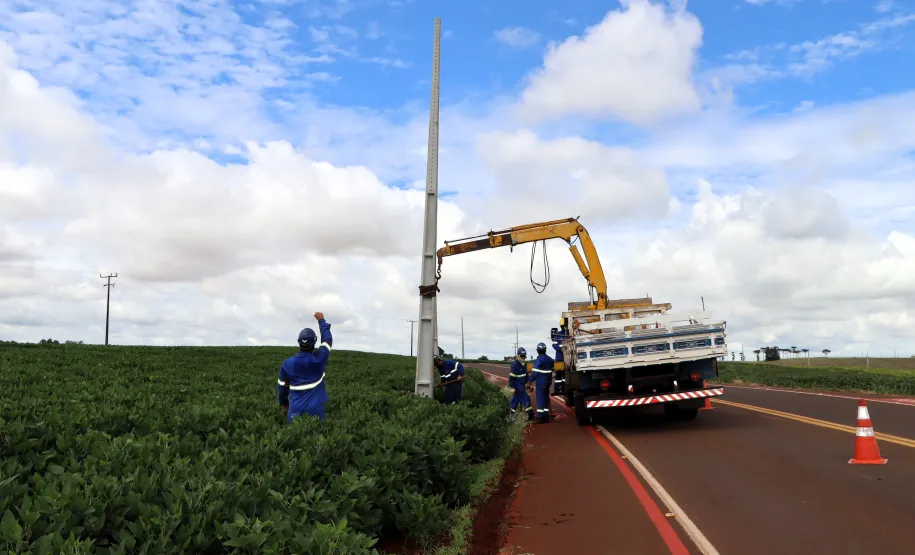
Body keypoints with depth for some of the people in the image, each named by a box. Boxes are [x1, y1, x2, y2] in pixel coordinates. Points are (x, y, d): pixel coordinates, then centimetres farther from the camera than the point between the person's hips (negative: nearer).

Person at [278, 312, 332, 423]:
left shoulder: (287, 363, -1)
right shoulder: (319, 359, -9)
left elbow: (282, 387, 11)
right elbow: (327, 339, 8)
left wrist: (284, 403, 30)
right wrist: (321, 320, 20)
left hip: (295, 411, 2)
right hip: (315, 410, -2)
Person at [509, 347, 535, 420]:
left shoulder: (524, 364, 9)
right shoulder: (515, 364, -18)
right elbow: (511, 376, -18)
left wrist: (526, 382, 19)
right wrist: (512, 387, -19)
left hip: (522, 385, 9)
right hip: (517, 385, -9)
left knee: (516, 399, 13)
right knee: (526, 398, -9)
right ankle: (530, 415, -4)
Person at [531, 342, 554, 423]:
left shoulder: (538, 360, -15)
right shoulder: (550, 359, 8)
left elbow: (534, 372, -17)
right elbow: (551, 371, 11)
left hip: (540, 383, -7)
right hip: (547, 382, 7)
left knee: (540, 399, -5)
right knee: (546, 398, 13)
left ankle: (540, 417, -7)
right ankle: (546, 416, 18)